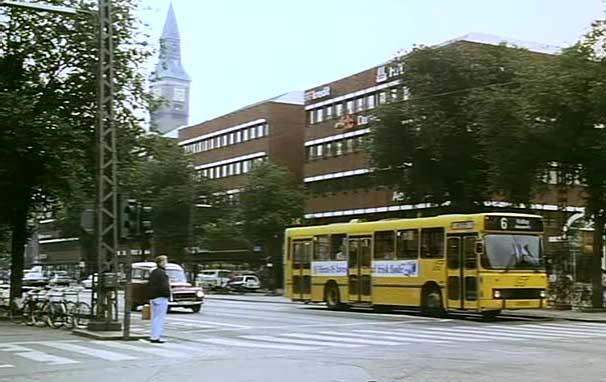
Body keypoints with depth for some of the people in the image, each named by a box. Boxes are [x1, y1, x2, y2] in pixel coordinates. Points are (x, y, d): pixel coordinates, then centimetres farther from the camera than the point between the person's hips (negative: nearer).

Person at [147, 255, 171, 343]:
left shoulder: (153, 272, 15)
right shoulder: (162, 273, -15)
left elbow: (149, 285, 19)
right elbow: (164, 286, -23)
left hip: (153, 298, 10)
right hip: (161, 298, -10)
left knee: (154, 318, 15)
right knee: (159, 318, -6)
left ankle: (153, 336, 19)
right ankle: (155, 337, -7)